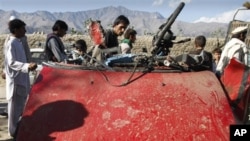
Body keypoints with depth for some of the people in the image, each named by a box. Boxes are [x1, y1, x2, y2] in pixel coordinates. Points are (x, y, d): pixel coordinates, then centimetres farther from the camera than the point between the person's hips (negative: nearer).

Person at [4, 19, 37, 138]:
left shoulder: (18, 42, 9)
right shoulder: (11, 44, -19)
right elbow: (12, 63, -28)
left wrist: (28, 66, 25)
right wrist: (28, 66, -42)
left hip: (22, 79, 9)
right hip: (16, 80, -9)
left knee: (21, 105, 19)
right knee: (15, 106, 3)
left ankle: (19, 128, 33)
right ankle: (14, 130, 16)